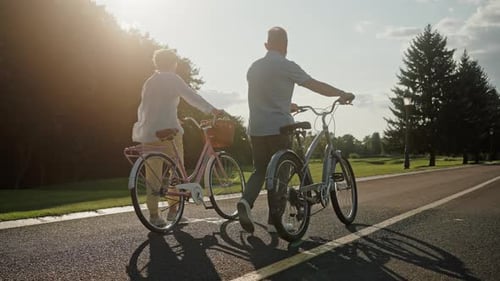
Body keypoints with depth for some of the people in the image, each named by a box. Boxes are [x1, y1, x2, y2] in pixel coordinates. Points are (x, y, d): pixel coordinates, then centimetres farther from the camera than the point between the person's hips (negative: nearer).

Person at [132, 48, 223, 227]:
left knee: (152, 175, 6)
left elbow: (142, 108, 20)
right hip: (168, 131, -6)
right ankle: (172, 209, 9)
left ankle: (153, 214, 7)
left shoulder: (149, 82, 17)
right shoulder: (172, 79, 0)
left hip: (147, 132, 6)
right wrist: (212, 110, -5)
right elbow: (192, 97, -8)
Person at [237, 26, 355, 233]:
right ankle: (274, 222, 9)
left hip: (256, 129, 5)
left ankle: (246, 201, -12)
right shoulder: (286, 66, -8)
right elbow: (316, 85, -9)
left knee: (260, 170, 14)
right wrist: (342, 94, 1)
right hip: (278, 129, -5)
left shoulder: (254, 67, 13)